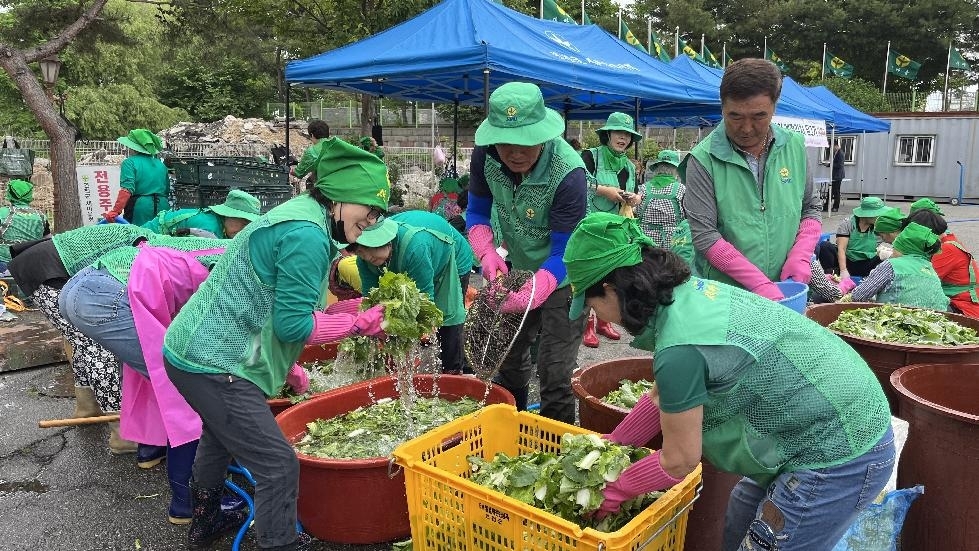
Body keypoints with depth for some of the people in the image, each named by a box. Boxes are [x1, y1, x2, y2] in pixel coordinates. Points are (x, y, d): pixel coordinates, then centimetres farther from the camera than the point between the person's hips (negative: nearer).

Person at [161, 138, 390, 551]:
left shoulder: (301, 215, 8)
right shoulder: (307, 235, -22)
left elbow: (284, 305, 11)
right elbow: (294, 325, -22)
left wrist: (354, 309, 2)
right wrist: (357, 324, -12)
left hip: (196, 349, 12)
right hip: (213, 363, -12)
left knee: (221, 433, 33)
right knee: (278, 466, -5)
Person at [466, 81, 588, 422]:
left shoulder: (569, 174, -33)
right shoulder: (485, 155, -20)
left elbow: (563, 253, -29)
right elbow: (477, 212, -6)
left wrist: (534, 291, -46)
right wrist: (487, 253, -26)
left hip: (563, 277, -5)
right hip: (517, 269, 6)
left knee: (555, 375, -5)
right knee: (506, 356, 20)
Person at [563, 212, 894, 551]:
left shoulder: (679, 350, -30)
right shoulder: (688, 290, -3)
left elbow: (679, 462, -15)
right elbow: (662, 397, 11)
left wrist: (615, 490, 1)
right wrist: (612, 445, 17)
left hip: (841, 457, -9)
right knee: (739, 523, 23)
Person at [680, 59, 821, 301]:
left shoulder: (795, 147, 0)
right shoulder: (704, 160, -14)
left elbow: (810, 209, 11)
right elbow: (705, 236, -17)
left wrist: (800, 257, -7)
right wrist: (760, 284, -20)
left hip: (785, 293, 4)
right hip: (722, 296, -4)